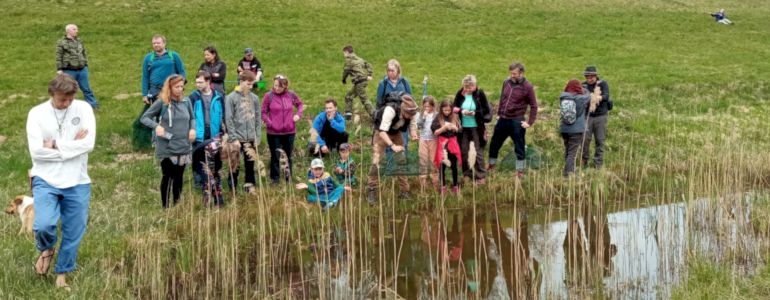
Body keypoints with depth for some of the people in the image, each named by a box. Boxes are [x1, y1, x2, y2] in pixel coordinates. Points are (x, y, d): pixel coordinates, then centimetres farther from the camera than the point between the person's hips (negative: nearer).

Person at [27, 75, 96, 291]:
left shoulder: (83, 109, -2)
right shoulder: (37, 113, -4)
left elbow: (89, 144, -13)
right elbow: (36, 151, -13)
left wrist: (55, 146, -12)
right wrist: (73, 144, -11)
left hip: (77, 183, 2)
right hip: (46, 180, -1)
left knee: (73, 233, 7)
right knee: (43, 225, -20)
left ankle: (62, 273, 29)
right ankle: (46, 249, 15)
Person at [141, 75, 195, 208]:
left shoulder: (186, 102, 4)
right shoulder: (161, 103, -8)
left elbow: (192, 118, 18)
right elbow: (144, 118, -4)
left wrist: (192, 128, -2)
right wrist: (156, 126, -21)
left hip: (183, 147, 4)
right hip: (167, 148, -4)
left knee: (179, 176, 14)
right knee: (168, 176, -1)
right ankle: (165, 207, 10)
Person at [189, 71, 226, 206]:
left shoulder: (218, 98, 4)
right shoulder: (193, 98, -1)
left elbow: (223, 117, 8)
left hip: (214, 137, 1)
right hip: (199, 139, -1)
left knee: (214, 167, 8)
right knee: (202, 168, 5)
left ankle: (217, 197, 15)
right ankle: (207, 197, 12)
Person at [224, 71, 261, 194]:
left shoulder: (254, 98, 5)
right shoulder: (231, 98, -7)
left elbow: (258, 119, 9)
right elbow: (228, 120, -9)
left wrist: (258, 136, 3)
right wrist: (234, 138, -12)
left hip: (251, 139, 3)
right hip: (236, 138, -3)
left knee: (250, 165, 9)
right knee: (234, 166, 4)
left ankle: (250, 188, 20)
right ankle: (233, 191, 14)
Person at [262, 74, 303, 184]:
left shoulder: (291, 95, -2)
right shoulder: (268, 96, -10)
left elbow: (299, 104, 17)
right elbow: (263, 112, -4)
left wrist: (298, 114, 1)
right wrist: (269, 123, -16)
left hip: (289, 131, 3)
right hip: (273, 132, -3)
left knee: (288, 155, 16)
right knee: (275, 156, 5)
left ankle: (288, 177, 32)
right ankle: (274, 179, 19)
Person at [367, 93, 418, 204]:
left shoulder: (411, 113, -24)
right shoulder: (390, 109, -40)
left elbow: (412, 125, -8)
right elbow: (382, 131, -41)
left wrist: (414, 135, -31)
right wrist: (392, 146, -51)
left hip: (396, 133, 5)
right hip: (381, 133, -5)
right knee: (376, 162, -14)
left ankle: (404, 192, 14)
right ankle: (371, 192, -5)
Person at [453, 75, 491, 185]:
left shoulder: (480, 94, -9)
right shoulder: (460, 94, -3)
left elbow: (487, 110, -5)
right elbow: (455, 108, 6)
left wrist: (475, 113, -20)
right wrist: (461, 111, -15)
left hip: (477, 127, -3)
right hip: (463, 128, 3)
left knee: (478, 152, 2)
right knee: (464, 151, 9)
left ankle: (481, 176, 11)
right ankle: (467, 174, 23)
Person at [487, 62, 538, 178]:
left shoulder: (527, 87, -10)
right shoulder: (506, 83, 4)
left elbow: (534, 106, -6)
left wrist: (530, 122, -10)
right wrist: (499, 114, 12)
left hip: (517, 121, -5)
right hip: (503, 120, 5)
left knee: (519, 147, 4)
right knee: (494, 143, 14)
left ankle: (520, 171, 17)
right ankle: (491, 166, 32)